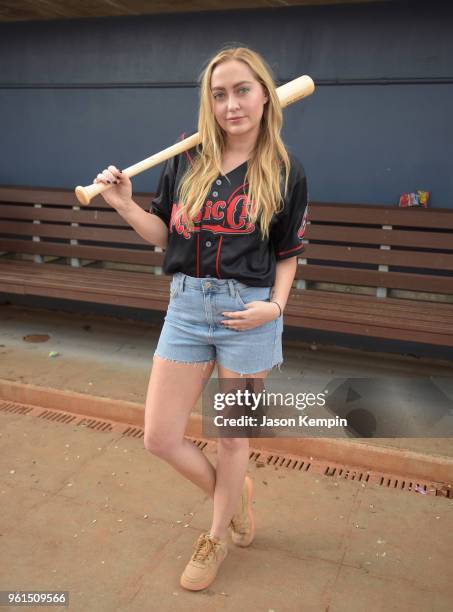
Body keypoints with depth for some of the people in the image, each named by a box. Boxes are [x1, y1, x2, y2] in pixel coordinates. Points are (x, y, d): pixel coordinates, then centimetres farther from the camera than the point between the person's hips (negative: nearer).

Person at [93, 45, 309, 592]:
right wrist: (125, 205, -6)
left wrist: (275, 306, -12)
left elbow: (287, 254, 5)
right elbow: (164, 235, 10)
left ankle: (217, 537, 39)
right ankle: (235, 496, 36)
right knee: (158, 438, 6)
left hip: (248, 313, -3)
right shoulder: (186, 162, 3)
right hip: (186, 306, 3)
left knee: (230, 439, 11)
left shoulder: (285, 173, -2)